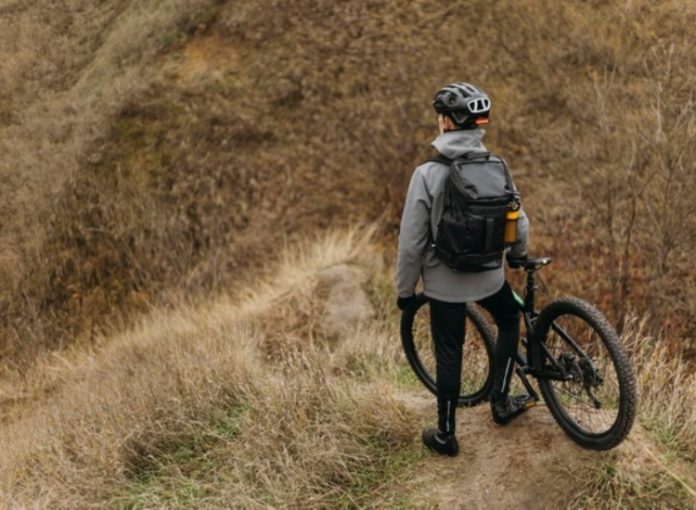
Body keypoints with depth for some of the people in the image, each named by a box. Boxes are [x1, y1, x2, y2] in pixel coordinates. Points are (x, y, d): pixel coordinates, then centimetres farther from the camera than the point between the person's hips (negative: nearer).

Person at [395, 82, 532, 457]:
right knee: (510, 320, 31)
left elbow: (411, 242, -15)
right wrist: (519, 255, 23)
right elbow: (519, 222, 1)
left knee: (449, 355, 12)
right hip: (489, 275, 3)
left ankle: (445, 435, 26)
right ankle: (500, 403, 33)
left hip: (445, 281, -2)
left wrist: (405, 290, -1)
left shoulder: (427, 174, -19)